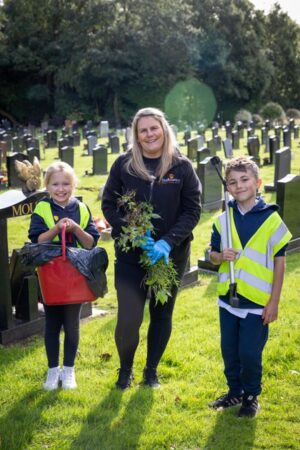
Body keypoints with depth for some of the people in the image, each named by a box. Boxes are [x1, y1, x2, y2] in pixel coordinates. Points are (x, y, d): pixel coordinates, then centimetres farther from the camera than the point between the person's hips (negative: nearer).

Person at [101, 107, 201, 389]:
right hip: (129, 255, -1)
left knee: (162, 315, 14)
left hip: (171, 255, 1)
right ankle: (125, 370, 23)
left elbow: (192, 210, -4)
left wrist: (168, 241, -17)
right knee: (128, 319, -6)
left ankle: (151, 371, 34)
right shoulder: (123, 164, -3)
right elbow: (108, 205, -1)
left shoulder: (182, 167, -3)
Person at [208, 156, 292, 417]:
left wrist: (274, 302, -8)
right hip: (228, 298, 4)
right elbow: (213, 255, 12)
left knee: (250, 353, 1)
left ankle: (252, 396, 24)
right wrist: (221, 256, -13)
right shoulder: (223, 220, 3)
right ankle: (235, 391, 34)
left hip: (257, 301, -4)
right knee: (229, 351, 14)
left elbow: (279, 261, -6)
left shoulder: (271, 219, -9)